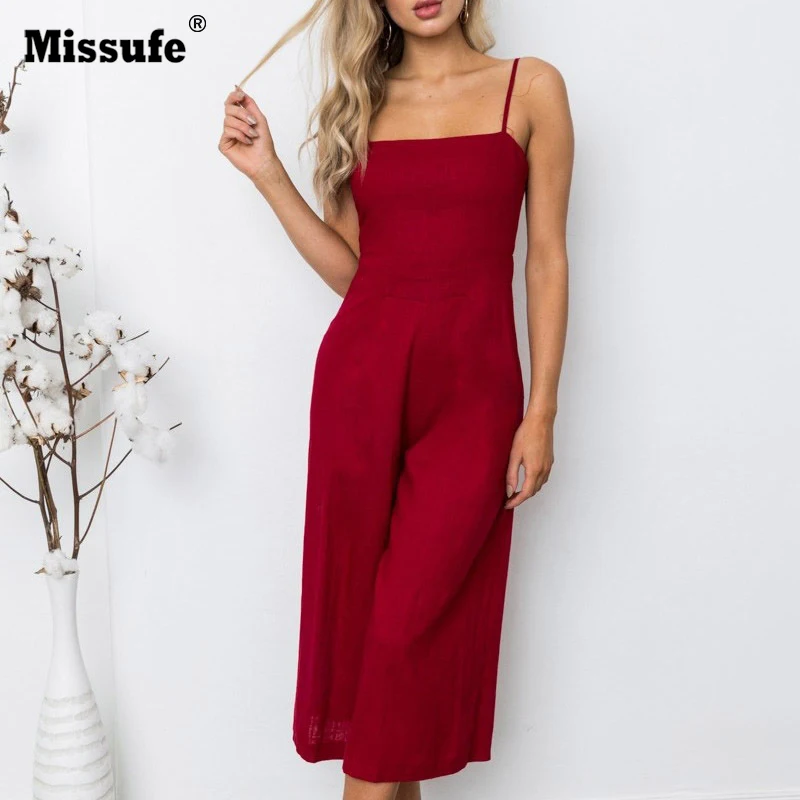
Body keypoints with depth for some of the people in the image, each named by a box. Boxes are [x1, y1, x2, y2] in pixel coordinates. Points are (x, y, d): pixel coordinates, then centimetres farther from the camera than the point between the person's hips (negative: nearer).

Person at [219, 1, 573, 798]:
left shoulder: (530, 88, 3)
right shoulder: (361, 101, 12)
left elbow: (546, 259, 0)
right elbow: (349, 268, 9)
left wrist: (541, 412, -4)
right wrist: (268, 174, 1)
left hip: (473, 382, -3)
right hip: (361, 370, 3)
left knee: (414, 617, -3)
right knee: (356, 597, 7)